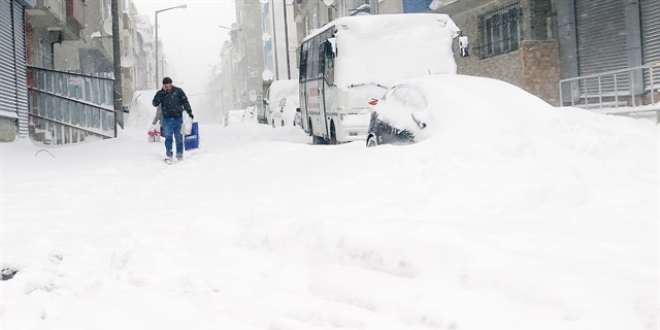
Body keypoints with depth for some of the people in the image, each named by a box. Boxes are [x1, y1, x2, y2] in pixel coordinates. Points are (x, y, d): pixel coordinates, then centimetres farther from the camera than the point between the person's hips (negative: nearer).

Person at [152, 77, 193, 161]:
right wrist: (161, 94, -16)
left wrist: (189, 112, 0)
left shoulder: (178, 91, 1)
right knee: (168, 137, -5)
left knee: (178, 137, 6)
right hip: (167, 119, 0)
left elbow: (185, 102, 4)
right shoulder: (161, 93, 4)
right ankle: (169, 155, -3)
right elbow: (155, 103, -8)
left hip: (178, 118, 0)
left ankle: (179, 154, 16)